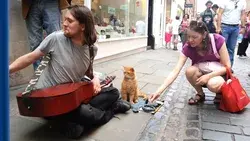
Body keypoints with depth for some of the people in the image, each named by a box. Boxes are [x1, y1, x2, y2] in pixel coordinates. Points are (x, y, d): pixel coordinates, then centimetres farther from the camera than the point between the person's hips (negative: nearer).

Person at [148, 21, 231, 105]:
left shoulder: (217, 40, -26)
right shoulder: (187, 48, -21)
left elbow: (227, 66, -18)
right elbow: (175, 71, -28)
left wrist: (208, 76, -32)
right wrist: (159, 91, -38)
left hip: (219, 72, -3)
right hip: (202, 72, 3)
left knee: (213, 84, -37)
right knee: (190, 71, -31)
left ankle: (220, 93, 1)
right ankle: (200, 94, -2)